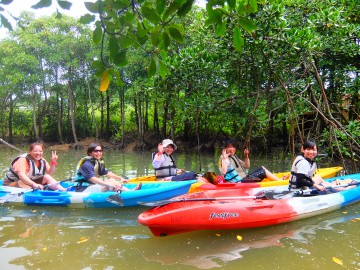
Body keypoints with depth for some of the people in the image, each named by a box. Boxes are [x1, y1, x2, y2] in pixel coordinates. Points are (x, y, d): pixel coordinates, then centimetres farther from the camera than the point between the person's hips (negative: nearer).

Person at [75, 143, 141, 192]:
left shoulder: (99, 162, 9)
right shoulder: (87, 164, -20)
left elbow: (107, 173, 18)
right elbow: (93, 179, -33)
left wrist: (120, 178, 10)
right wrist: (110, 184, -42)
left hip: (91, 186, 9)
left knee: (112, 180, -1)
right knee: (111, 181, -21)